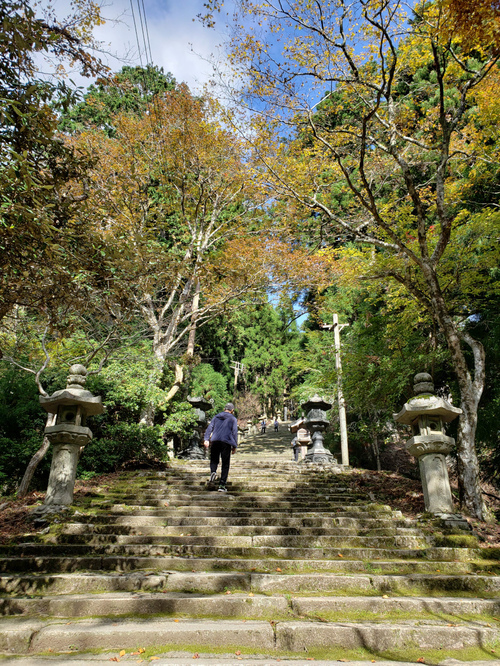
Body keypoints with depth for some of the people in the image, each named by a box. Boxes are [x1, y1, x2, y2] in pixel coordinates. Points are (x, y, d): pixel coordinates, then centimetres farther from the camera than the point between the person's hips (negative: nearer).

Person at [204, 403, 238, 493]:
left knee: (214, 460, 16)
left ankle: (213, 471, -16)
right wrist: (234, 446, 7)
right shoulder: (233, 419, 9)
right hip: (226, 442, -2)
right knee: (225, 464, 5)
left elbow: (209, 428, 8)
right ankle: (222, 485, 0)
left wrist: (206, 439, 0)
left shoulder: (216, 417, 18)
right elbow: (234, 433, 3)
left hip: (215, 441, 2)